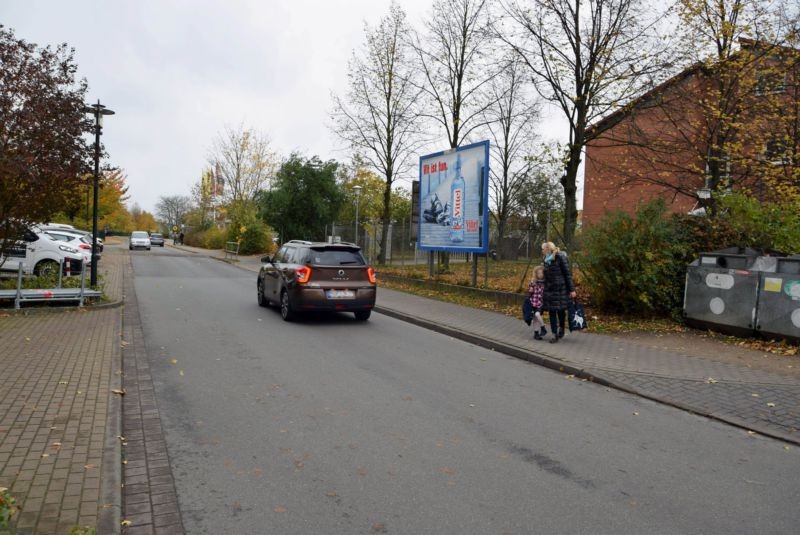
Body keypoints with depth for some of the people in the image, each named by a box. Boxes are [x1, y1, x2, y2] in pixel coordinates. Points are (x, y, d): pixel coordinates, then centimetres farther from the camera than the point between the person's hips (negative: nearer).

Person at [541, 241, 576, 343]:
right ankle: (554, 335, 8)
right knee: (551, 311, 3)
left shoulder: (560, 257, -10)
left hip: (560, 288, -5)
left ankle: (561, 329, 30)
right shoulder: (546, 260, 9)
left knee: (561, 310, 6)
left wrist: (572, 289, -12)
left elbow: (568, 274, -10)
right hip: (549, 289, 6)